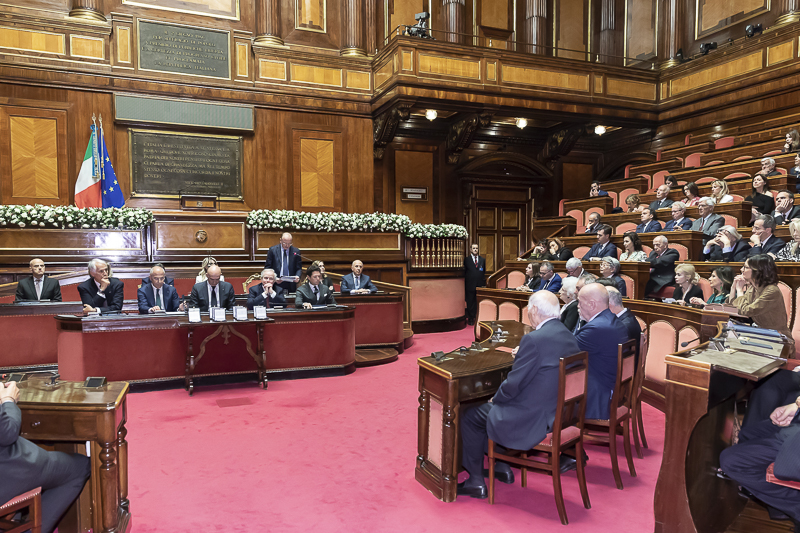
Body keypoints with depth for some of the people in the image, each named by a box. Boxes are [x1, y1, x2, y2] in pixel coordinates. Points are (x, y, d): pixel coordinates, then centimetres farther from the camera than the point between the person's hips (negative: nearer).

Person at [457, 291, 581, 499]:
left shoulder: (534, 339, -25)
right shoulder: (569, 337, 2)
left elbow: (513, 385, -19)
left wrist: (495, 400, -1)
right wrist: (521, 356, 11)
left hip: (531, 421, -9)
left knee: (469, 416, 8)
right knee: (492, 407, 28)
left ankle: (476, 481, 18)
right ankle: (501, 466, 35)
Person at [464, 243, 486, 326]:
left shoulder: (483, 259, 13)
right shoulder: (466, 259, 4)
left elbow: (484, 272, 12)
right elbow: (464, 272, 2)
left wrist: (484, 283, 4)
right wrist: (465, 284, -4)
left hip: (480, 285, 2)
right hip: (470, 285, -2)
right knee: (470, 303, 3)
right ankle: (470, 319, 11)